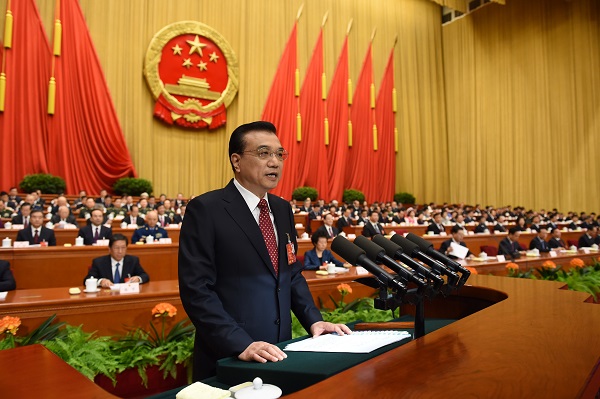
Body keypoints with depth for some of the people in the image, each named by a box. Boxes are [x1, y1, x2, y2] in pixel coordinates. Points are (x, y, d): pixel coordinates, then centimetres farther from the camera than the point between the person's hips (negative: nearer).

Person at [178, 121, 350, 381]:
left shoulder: (282, 209, 8)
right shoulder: (205, 210, -13)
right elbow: (196, 289, -17)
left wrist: (313, 320, 1)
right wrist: (241, 345, -24)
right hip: (228, 359, -6)